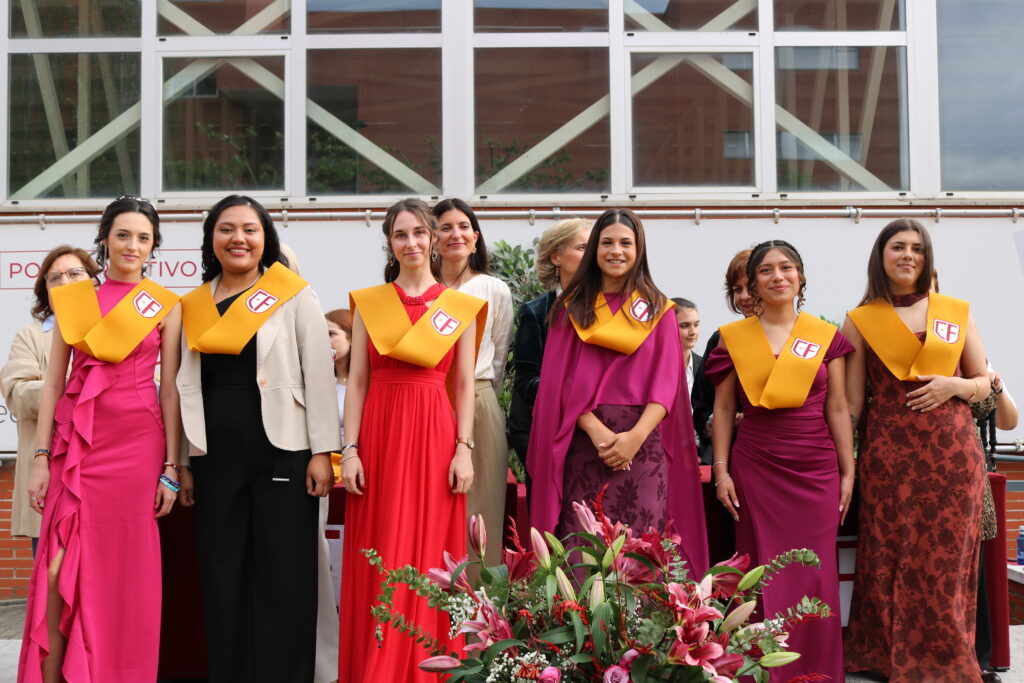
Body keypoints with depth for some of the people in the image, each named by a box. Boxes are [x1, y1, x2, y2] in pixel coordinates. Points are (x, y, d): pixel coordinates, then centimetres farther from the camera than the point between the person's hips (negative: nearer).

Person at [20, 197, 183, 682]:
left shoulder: (166, 306, 4)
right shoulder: (72, 299, 8)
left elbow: (171, 389, 3)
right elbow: (53, 383, 7)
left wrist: (171, 467, -1)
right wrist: (41, 458, 0)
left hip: (137, 442, -1)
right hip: (76, 440, 1)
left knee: (126, 570, 2)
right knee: (59, 569, -4)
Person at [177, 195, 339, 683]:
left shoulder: (296, 296, 1)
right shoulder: (194, 305, 12)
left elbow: (319, 377, -3)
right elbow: (186, 386, 14)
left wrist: (322, 452, -9)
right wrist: (181, 460, 12)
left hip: (282, 454, -4)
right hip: (215, 458, 4)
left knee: (283, 577, -1)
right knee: (222, 576, 7)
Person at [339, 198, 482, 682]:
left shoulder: (460, 306, 6)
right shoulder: (367, 303, 7)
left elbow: (464, 385, 5)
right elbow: (357, 381, 5)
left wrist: (464, 448, -4)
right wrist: (349, 449, -3)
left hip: (434, 436, 0)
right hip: (379, 433, 1)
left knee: (429, 557, 1)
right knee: (378, 562, 2)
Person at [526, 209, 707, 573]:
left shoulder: (657, 308, 11)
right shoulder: (572, 307, 12)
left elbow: (666, 382, 2)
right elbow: (561, 380, 3)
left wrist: (635, 436, -14)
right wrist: (597, 431, -12)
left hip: (643, 440, 0)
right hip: (583, 438, 0)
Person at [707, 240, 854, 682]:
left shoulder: (827, 337, 5)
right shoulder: (733, 338, 4)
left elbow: (838, 409, 6)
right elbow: (723, 408, 5)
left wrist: (848, 472, 4)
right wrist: (721, 471, 0)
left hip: (816, 469, 0)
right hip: (755, 468, 0)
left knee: (815, 577, 2)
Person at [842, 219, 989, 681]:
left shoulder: (957, 312, 9)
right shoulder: (861, 321, 5)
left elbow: (985, 383, 13)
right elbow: (851, 402, 5)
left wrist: (954, 386, -8)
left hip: (952, 452, 1)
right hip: (889, 455, -1)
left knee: (946, 565, 2)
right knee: (892, 564, 0)